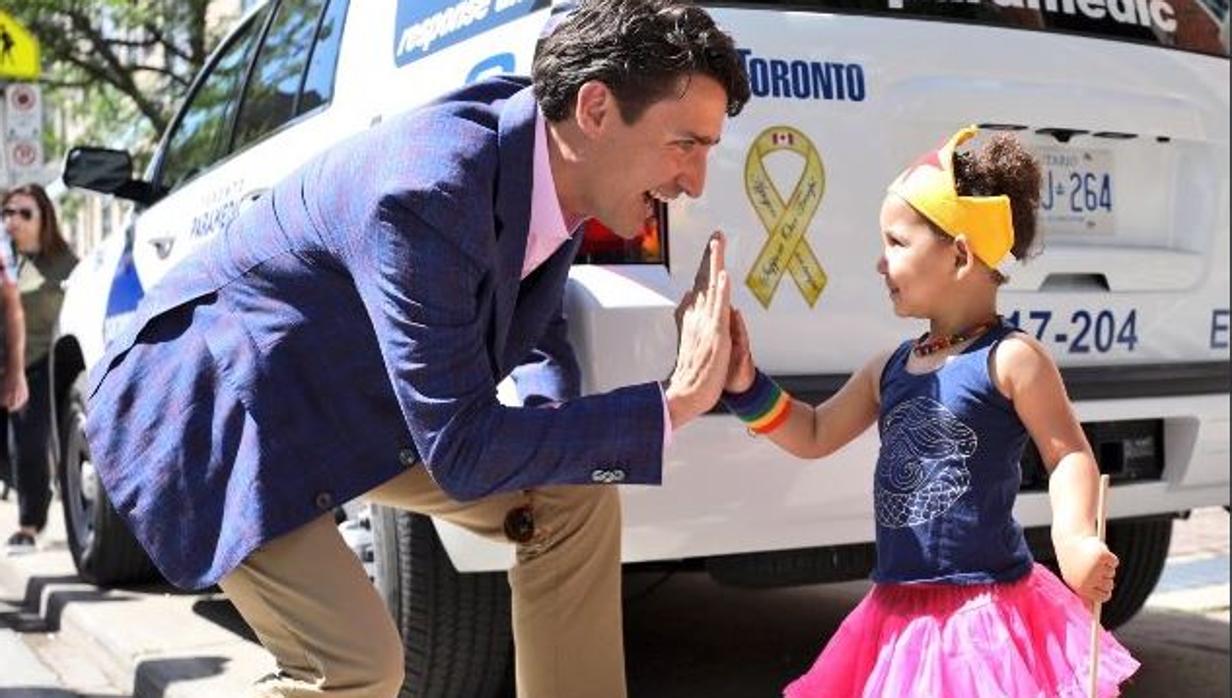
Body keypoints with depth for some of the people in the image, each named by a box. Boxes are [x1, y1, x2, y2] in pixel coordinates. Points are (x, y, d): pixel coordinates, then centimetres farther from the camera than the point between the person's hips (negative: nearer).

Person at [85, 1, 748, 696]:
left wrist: (557, 420, -9)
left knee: (576, 500, 2)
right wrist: (675, 403, -29)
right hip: (217, 400, -8)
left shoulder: (554, 166, -9)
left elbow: (534, 323, 12)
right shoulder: (429, 194, -34)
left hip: (349, 396, 8)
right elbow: (462, 453, -30)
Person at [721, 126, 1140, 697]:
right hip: (899, 613, 7)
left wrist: (1074, 537, -26)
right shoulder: (890, 367, 11)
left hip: (986, 614, -6)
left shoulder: (1010, 358, -9)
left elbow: (1070, 456, -8)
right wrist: (746, 386, 5)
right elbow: (814, 436, 18)